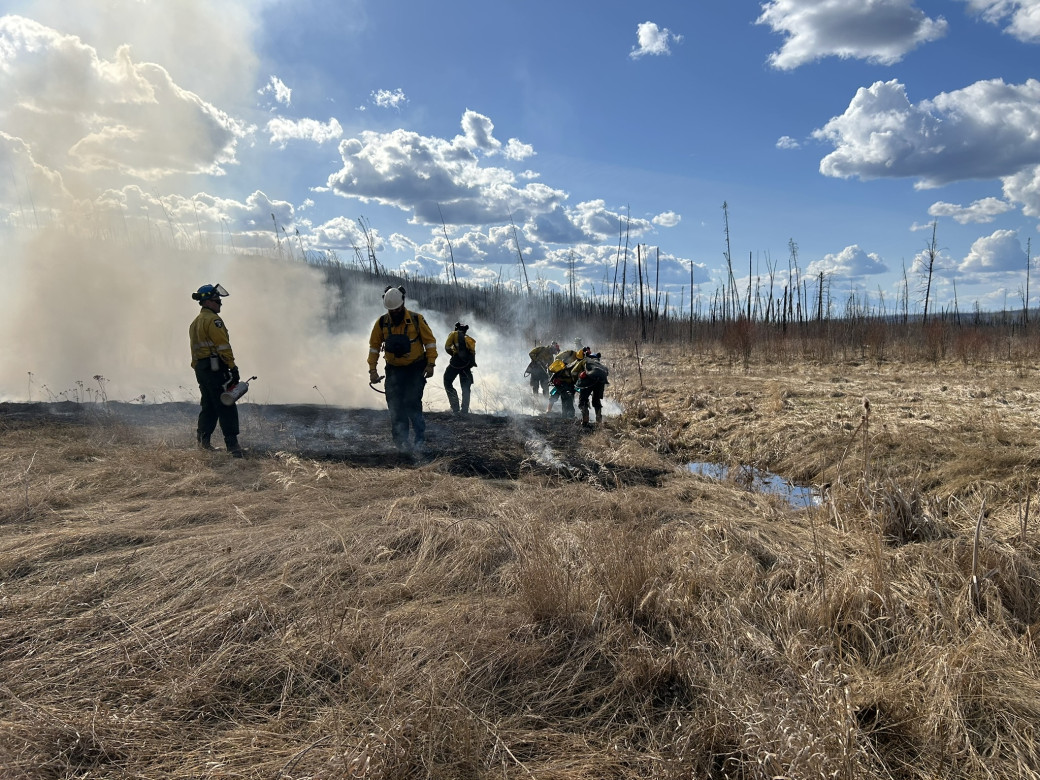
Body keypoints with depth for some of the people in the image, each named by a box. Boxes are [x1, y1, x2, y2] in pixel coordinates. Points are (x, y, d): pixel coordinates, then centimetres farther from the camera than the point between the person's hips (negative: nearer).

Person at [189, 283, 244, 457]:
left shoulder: (195, 322, 21)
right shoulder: (212, 319, -10)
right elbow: (223, 346, -17)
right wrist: (233, 367, -18)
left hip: (200, 369, 10)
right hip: (215, 367, -10)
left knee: (209, 406, 17)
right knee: (227, 407, -11)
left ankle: (203, 441, 20)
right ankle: (232, 444, -14)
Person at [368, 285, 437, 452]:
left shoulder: (417, 319, -8)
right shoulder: (381, 323, -2)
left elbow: (430, 341, -1)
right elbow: (374, 347, 7)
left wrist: (430, 364, -8)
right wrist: (372, 370, 3)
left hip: (416, 369, -3)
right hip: (394, 371, 3)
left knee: (413, 404, -12)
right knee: (395, 407, 0)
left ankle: (420, 440, -3)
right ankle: (401, 441, 10)